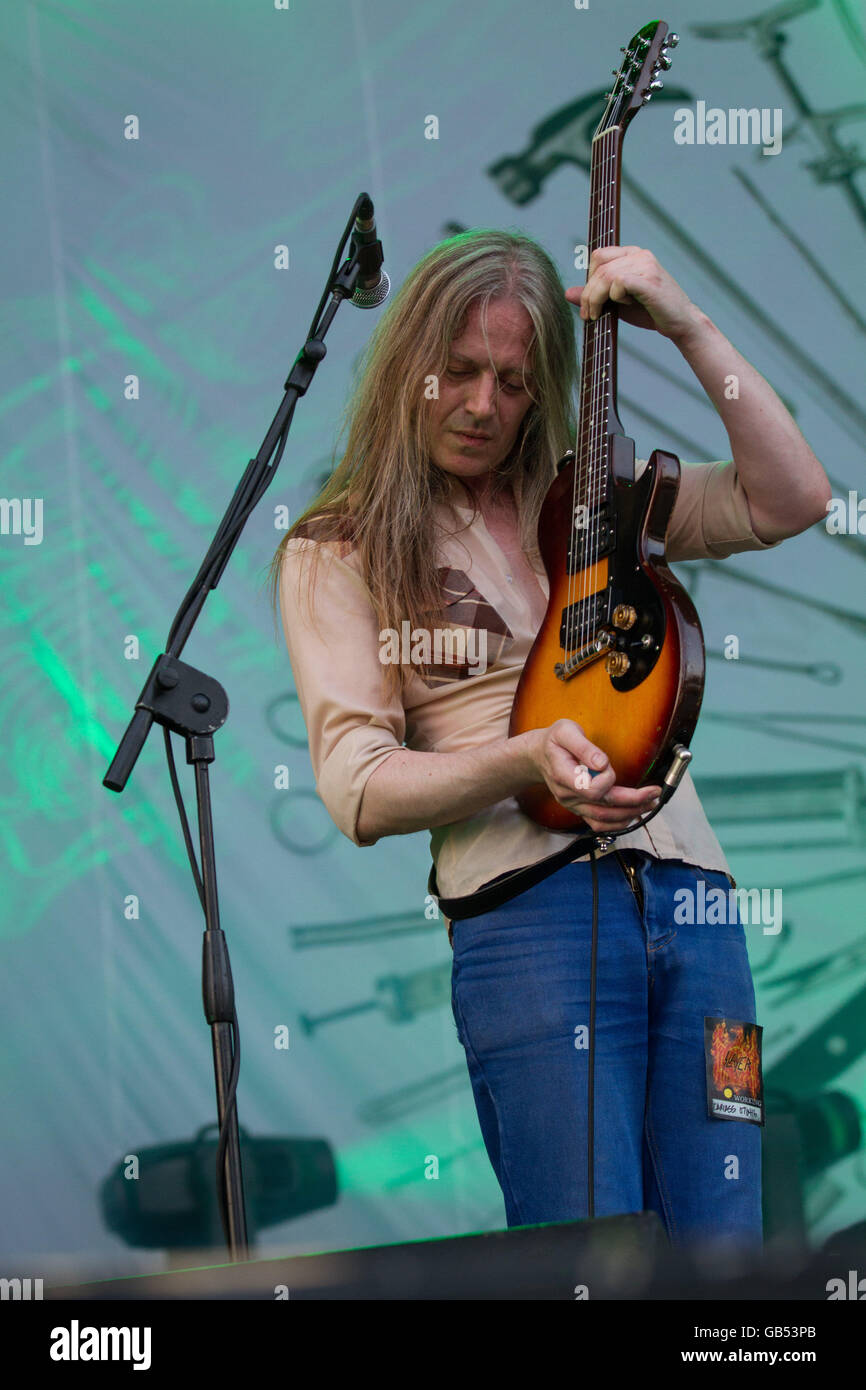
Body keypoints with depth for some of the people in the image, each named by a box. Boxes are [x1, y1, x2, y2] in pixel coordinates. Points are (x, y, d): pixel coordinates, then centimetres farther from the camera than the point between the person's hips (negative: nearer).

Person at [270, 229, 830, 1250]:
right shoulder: (339, 553, 10)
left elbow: (794, 499, 9)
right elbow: (357, 791, -1)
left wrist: (688, 328, 4)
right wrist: (526, 761, -17)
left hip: (689, 890, 4)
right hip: (527, 901, -4)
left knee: (722, 1265, -1)